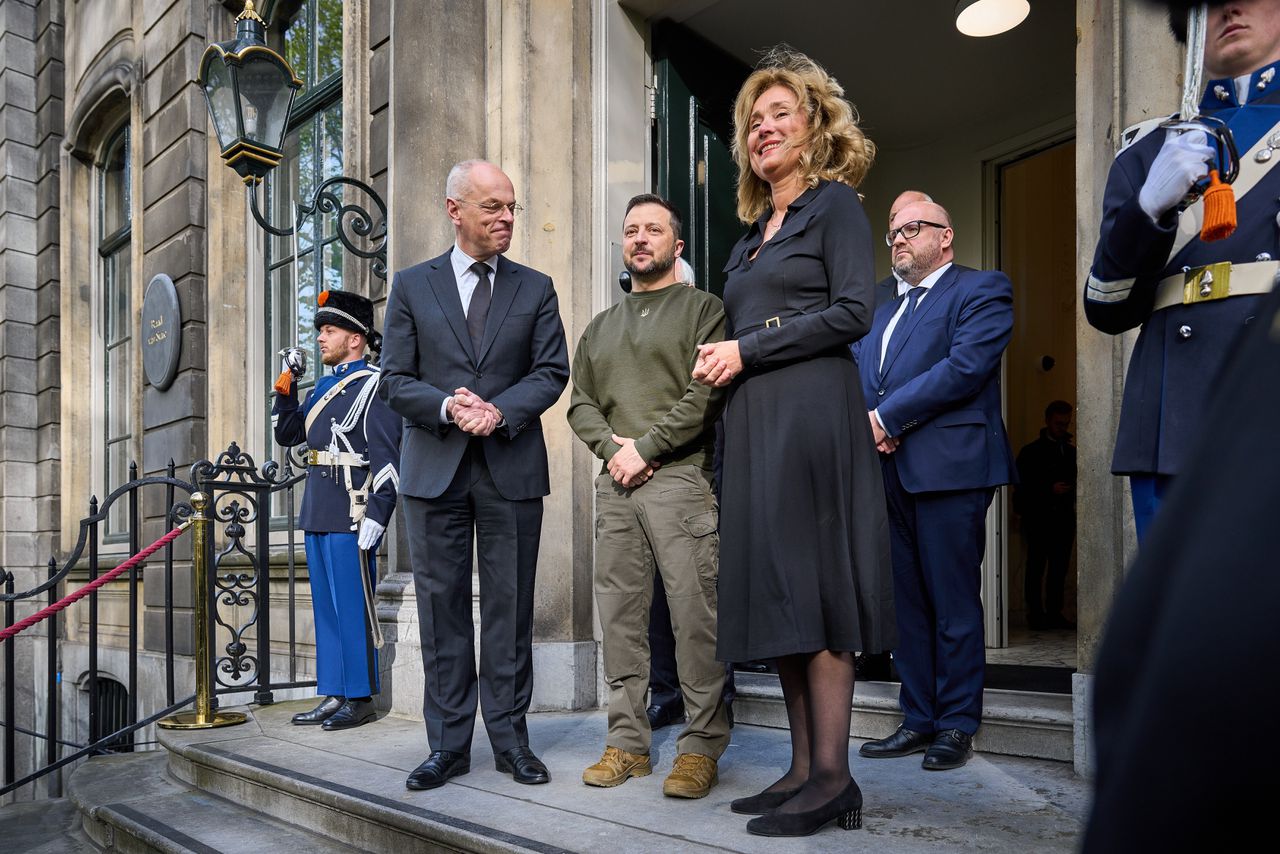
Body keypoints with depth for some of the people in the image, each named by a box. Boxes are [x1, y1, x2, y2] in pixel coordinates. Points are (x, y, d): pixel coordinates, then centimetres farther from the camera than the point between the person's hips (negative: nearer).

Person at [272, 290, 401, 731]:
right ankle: (333, 696, 21)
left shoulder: (372, 385, -8)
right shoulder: (325, 386, 18)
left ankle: (360, 699, 7)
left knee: (353, 607, -2)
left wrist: (374, 519, -20)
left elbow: (387, 460, -15)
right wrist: (285, 390, 9)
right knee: (326, 608, 12)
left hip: (350, 513, -9)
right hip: (317, 513, 9)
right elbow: (288, 434, 24)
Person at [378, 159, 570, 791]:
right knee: (442, 607, 5)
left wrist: (498, 411, -15)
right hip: (434, 469, 0)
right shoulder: (411, 286, 8)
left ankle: (510, 738, 16)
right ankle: (448, 743, 16)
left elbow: (552, 371, 2)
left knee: (510, 606, 4)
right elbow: (395, 380, 4)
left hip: (512, 467, 0)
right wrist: (448, 407, -15)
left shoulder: (536, 288, 10)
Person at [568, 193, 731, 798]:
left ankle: (701, 747, 4)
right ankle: (627, 742, 15)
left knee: (695, 615, -6)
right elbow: (581, 401, 16)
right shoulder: (600, 327, 23)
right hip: (615, 481, 5)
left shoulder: (702, 308, 5)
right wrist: (612, 448, -3)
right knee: (619, 616, 6)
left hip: (679, 476, -5)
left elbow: (707, 393, -7)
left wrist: (646, 447, -11)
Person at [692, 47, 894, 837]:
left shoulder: (834, 201, 2)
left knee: (814, 586, -9)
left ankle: (833, 778, -1)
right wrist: (720, 360, 6)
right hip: (754, 423, 8)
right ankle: (803, 767, 13)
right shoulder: (754, 231, 23)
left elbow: (854, 311, -11)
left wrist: (746, 350, -11)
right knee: (776, 592, 5)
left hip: (812, 411, -8)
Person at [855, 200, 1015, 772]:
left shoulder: (981, 290, 2)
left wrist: (888, 416, -12)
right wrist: (870, 426, -5)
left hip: (948, 467, -7)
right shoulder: (885, 312, 25)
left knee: (953, 602, 0)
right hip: (889, 471, 7)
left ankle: (957, 725, 11)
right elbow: (864, 379, 17)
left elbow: (966, 365, -13)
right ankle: (918, 720, 18)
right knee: (905, 602, 9)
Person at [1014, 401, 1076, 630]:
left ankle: (1055, 613, 11)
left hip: (1064, 518, 5)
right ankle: (1035, 614, 3)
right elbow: (1021, 485, -5)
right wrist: (1050, 489, -14)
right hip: (1038, 518, -4)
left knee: (1059, 568, 5)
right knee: (1036, 567, -2)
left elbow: (1077, 482, 20)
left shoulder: (1071, 452, 16)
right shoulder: (1031, 451, 1)